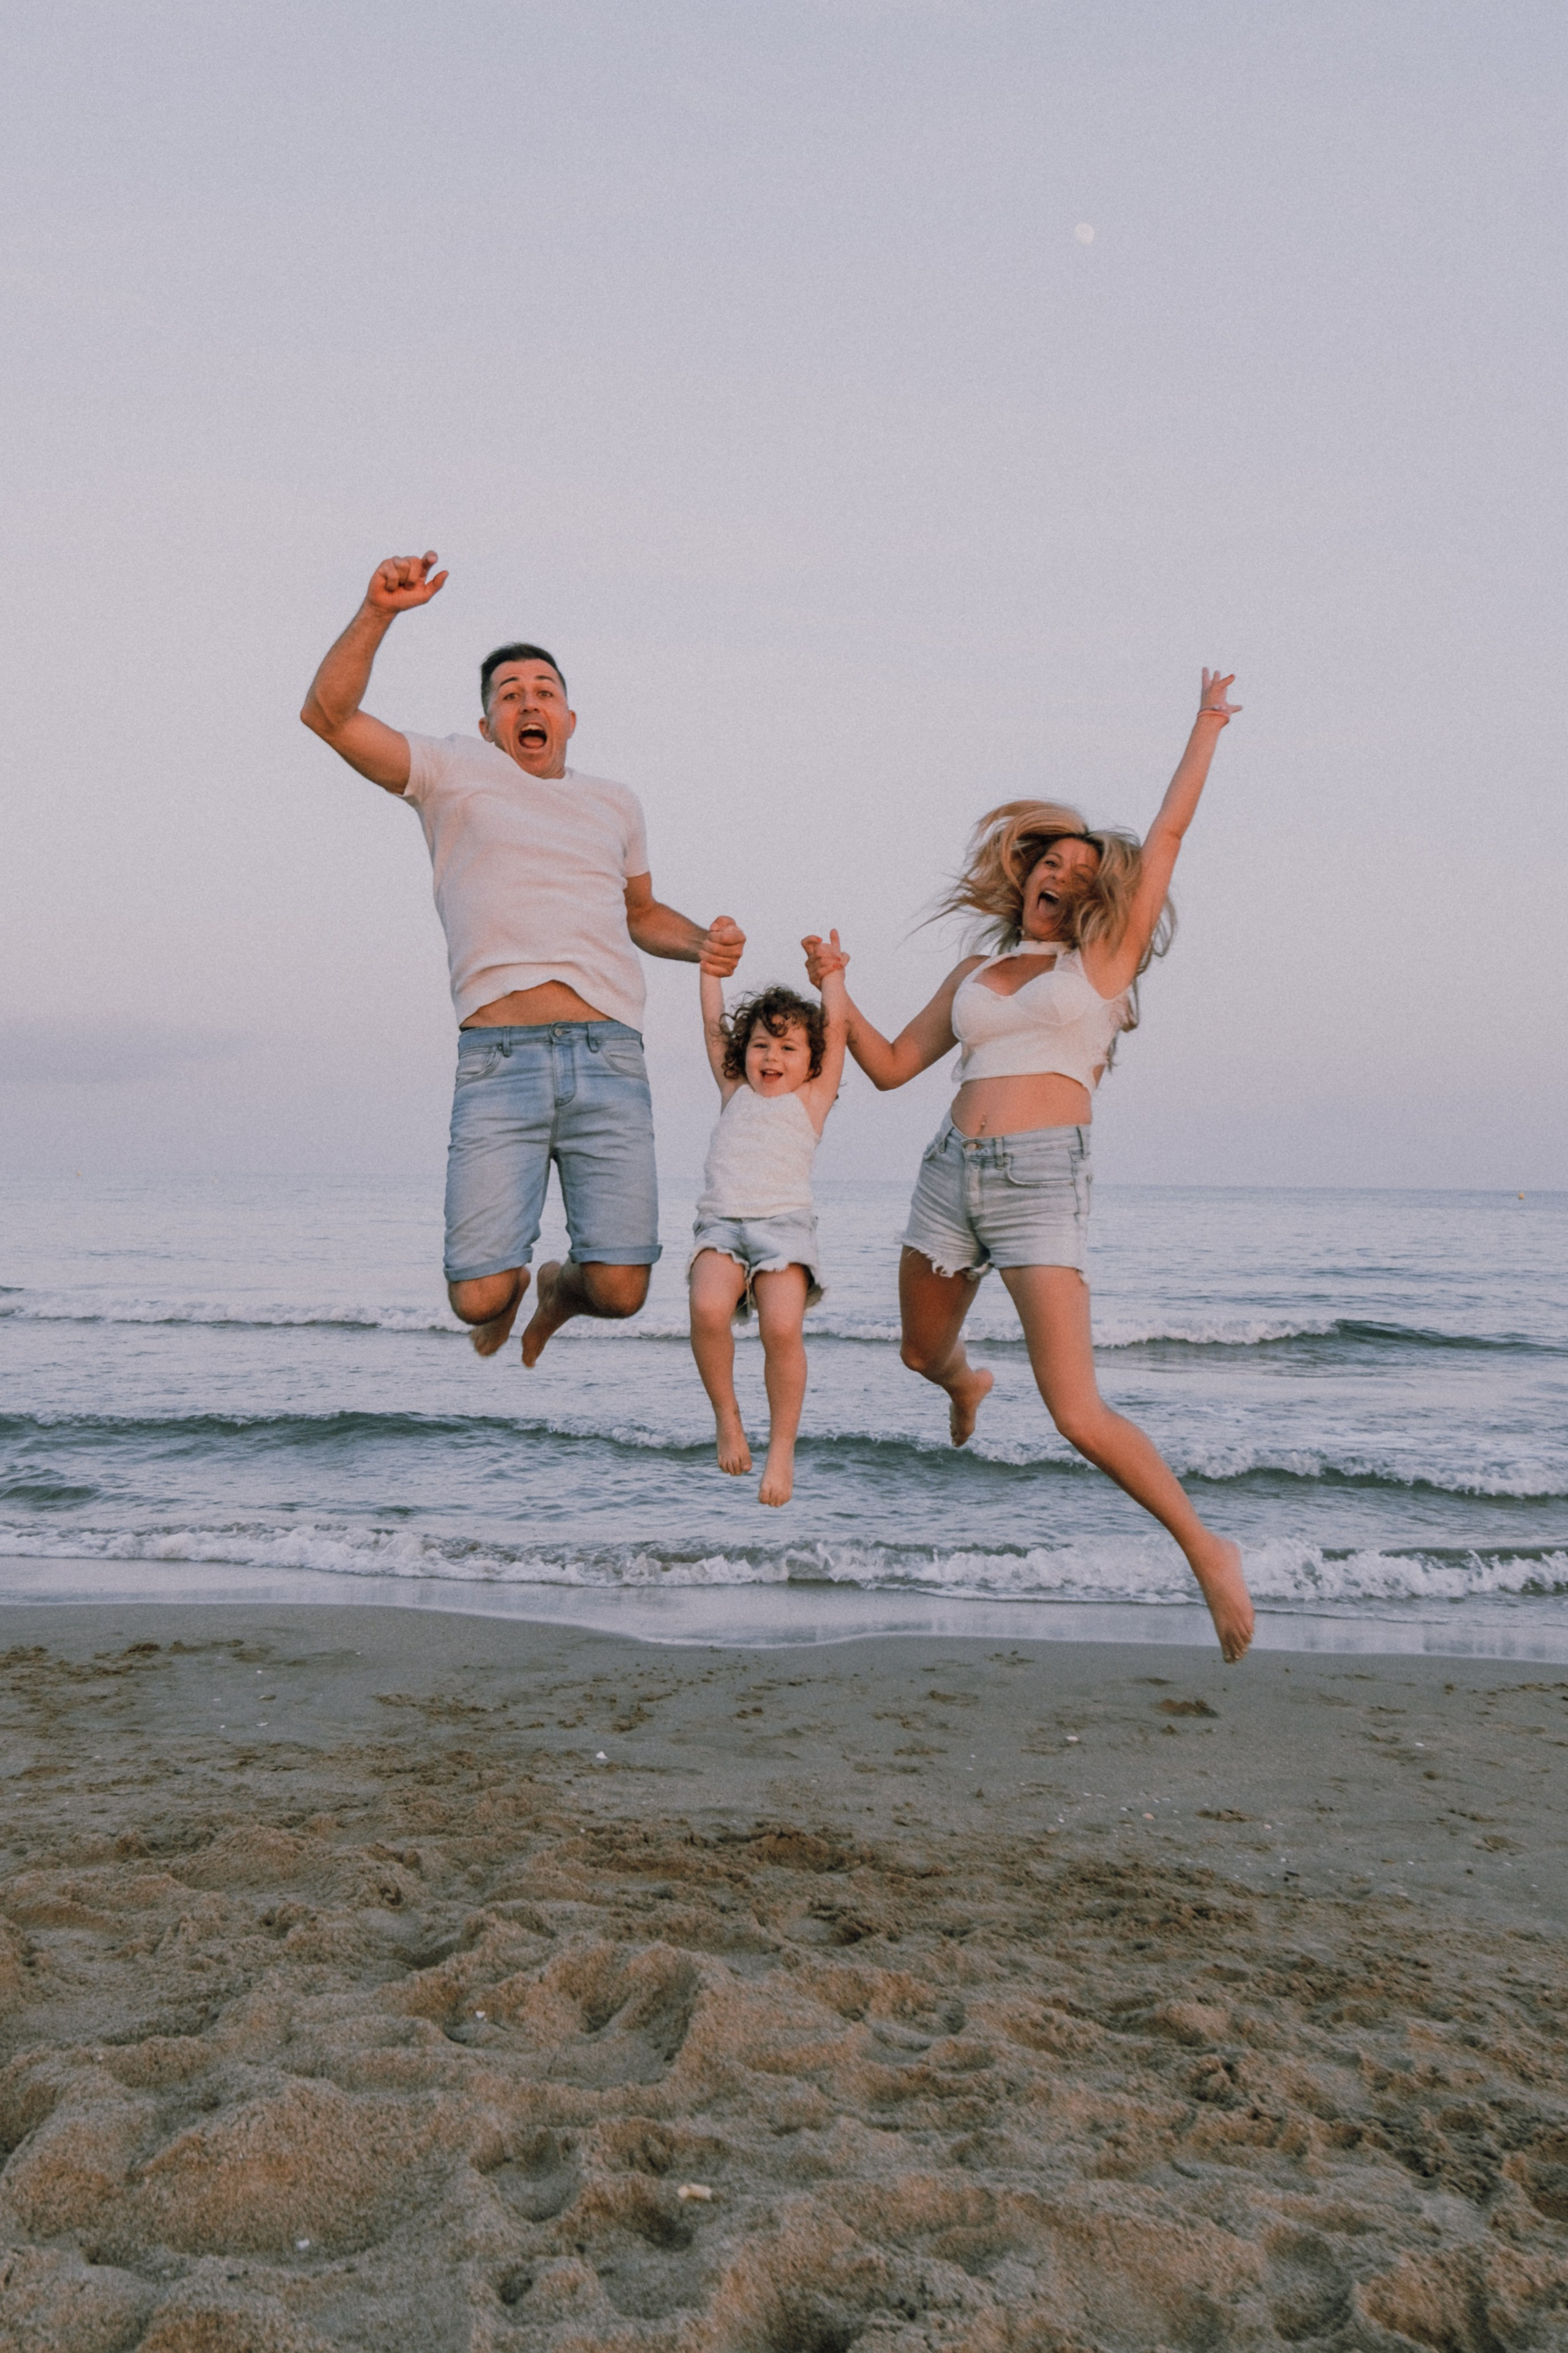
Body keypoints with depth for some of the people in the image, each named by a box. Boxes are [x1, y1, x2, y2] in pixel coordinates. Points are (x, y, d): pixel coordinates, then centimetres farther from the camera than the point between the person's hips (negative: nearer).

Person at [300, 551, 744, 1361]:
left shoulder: (615, 802, 25)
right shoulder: (454, 772, 12)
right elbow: (328, 715, 1)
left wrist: (702, 942, 17)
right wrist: (377, 613, -11)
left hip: (610, 1058, 3)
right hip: (499, 1059, -3)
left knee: (619, 1290, -7)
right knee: (478, 1299, -9)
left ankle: (561, 1287, 31)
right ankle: (506, 1282, 31)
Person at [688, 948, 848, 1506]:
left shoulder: (811, 1100, 18)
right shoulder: (734, 1094, 26)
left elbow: (834, 1029, 16)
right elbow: (714, 1030, 26)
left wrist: (832, 973, 23)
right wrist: (711, 969, 28)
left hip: (784, 1224, -2)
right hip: (721, 1223, 2)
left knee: (782, 1329, -24)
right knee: (708, 1309, -28)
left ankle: (782, 1449, -8)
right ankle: (726, 1416, -6)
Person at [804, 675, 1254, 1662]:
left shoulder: (1105, 957, 7)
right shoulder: (976, 973, 18)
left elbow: (1167, 833, 7)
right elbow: (892, 1066, 18)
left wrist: (1209, 725, 14)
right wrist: (836, 987, 9)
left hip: (1043, 1181, -5)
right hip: (952, 1173, 5)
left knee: (1078, 1415, -15)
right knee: (922, 1354, 26)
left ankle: (1209, 1553, 0)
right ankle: (968, 1385, 64)